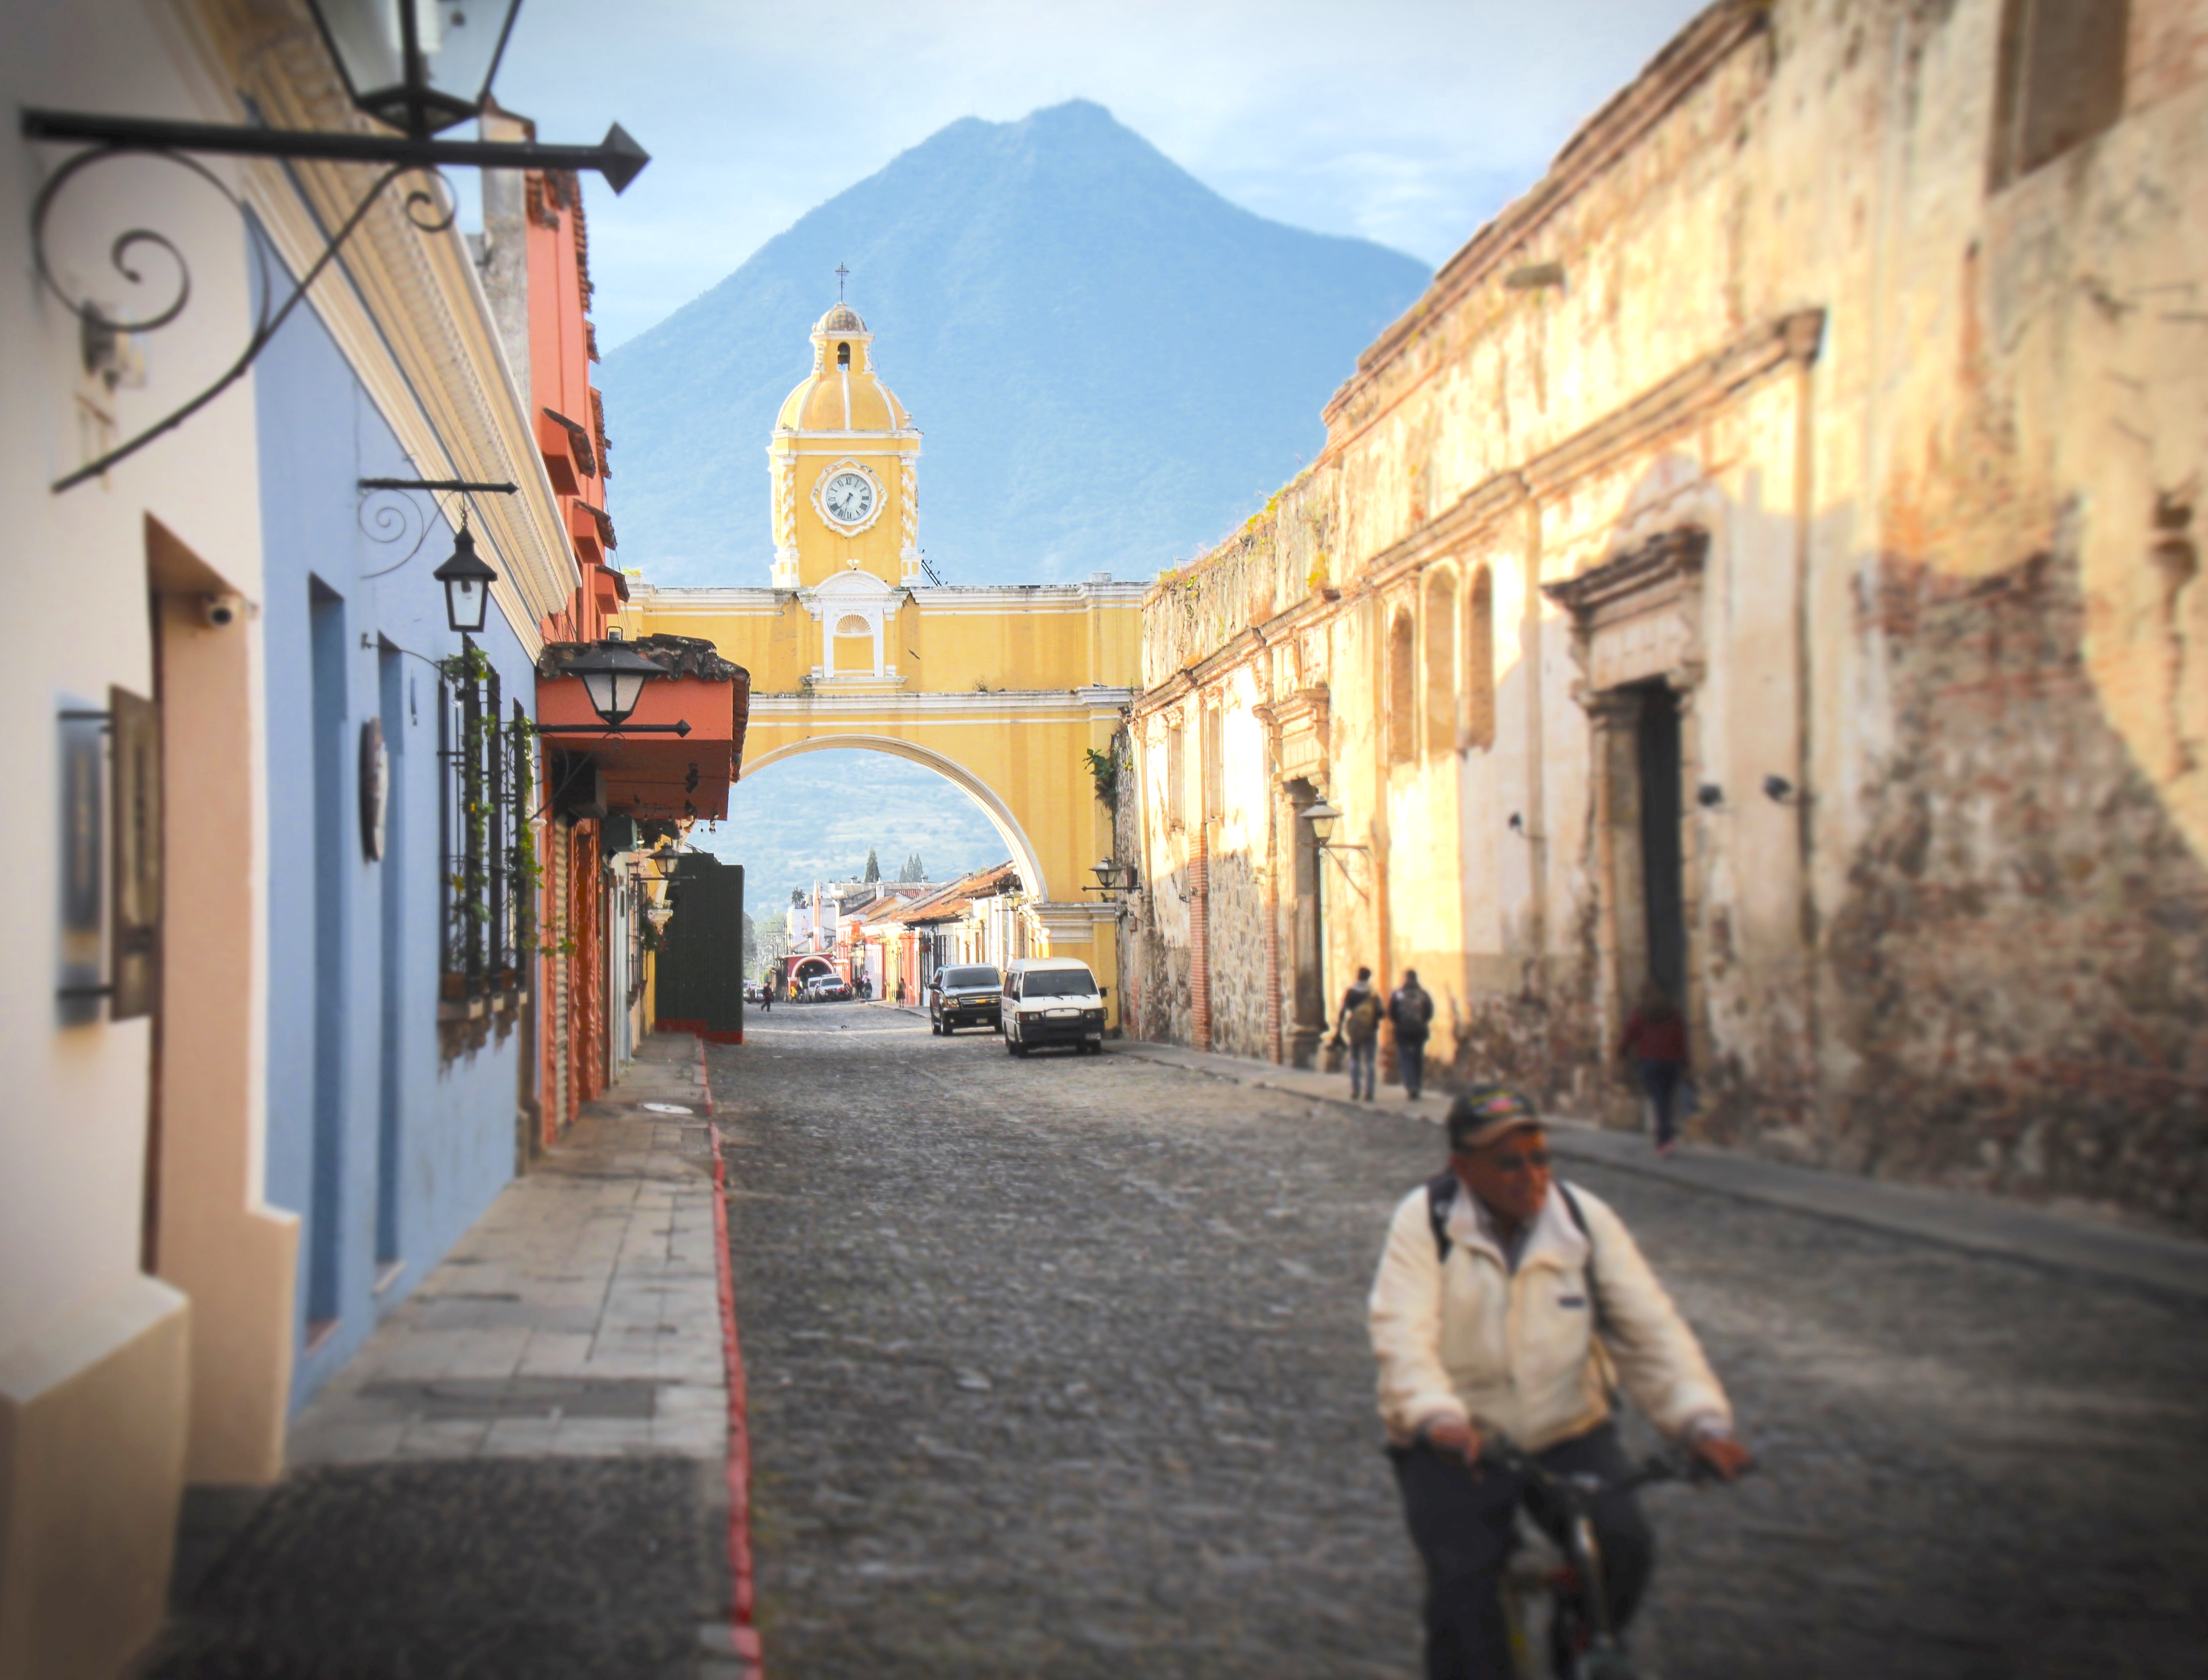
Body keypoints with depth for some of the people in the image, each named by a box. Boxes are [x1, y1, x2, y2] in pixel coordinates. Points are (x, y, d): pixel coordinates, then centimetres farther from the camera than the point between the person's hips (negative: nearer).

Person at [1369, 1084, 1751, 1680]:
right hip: (1458, 1445, -2)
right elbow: (1402, 1335, -22)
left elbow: (1649, 1329, -9)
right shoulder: (1425, 1219, -10)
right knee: (1463, 1587, -21)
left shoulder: (1585, 1218, -4)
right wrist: (1439, 1417, -42)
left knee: (1624, 1550, -18)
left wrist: (1703, 1422, -25)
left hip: (1569, 1433, 2)